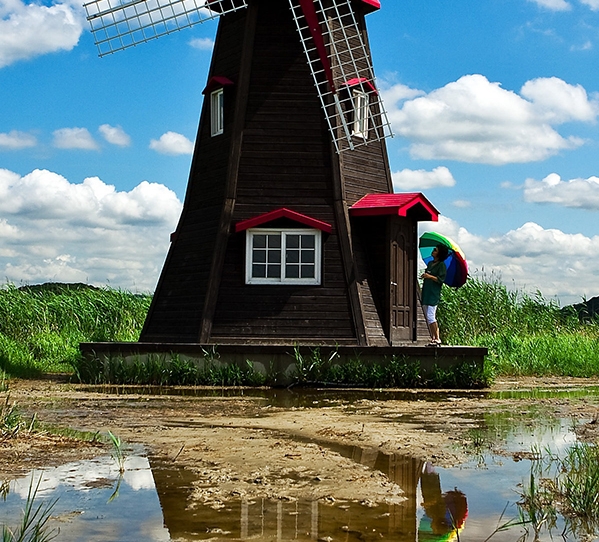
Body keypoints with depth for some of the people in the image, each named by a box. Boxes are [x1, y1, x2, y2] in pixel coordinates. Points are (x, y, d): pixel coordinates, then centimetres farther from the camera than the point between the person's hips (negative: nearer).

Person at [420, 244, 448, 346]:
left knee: (431, 317, -14)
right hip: (426, 292, 8)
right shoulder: (430, 263, 18)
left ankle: (437, 339, -8)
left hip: (434, 294, -8)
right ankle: (432, 338, 13)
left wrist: (430, 276, -21)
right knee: (428, 317, 8)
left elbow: (441, 279, -13)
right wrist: (424, 276, 6)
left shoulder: (441, 265, -5)